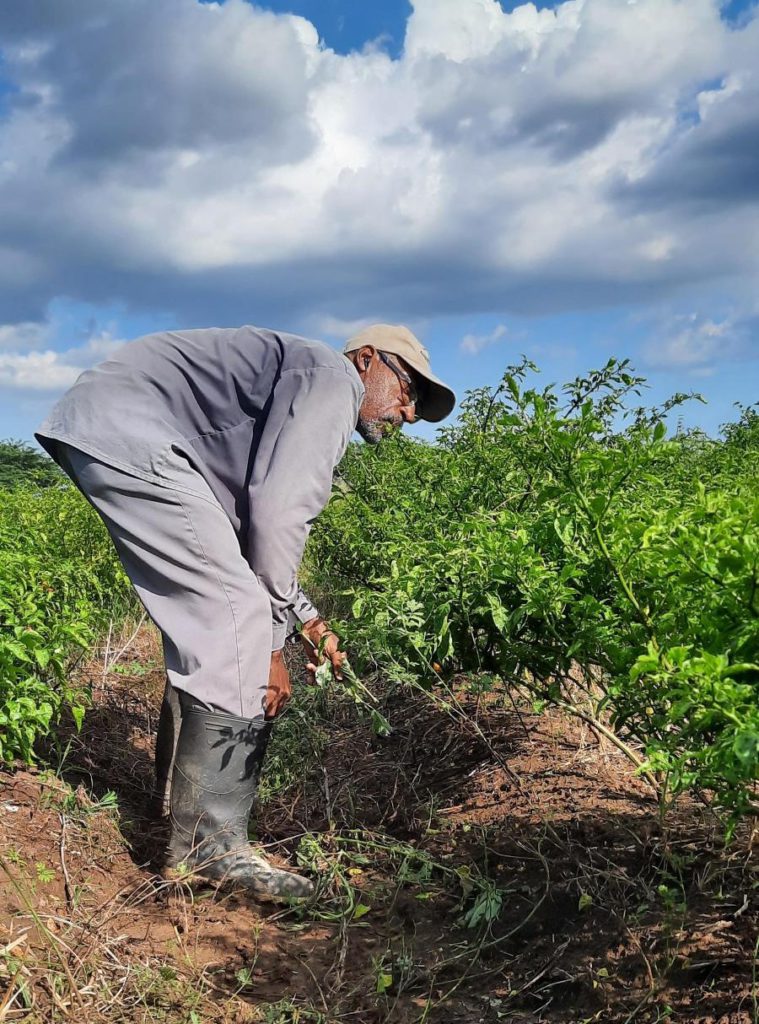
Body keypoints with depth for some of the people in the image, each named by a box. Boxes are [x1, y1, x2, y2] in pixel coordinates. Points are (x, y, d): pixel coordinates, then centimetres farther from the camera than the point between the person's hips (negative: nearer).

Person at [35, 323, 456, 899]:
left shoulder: (306, 401, 26)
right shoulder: (332, 379, -4)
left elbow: (250, 528, 27)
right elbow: (276, 513, -15)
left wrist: (308, 620, 22)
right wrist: (271, 641, -7)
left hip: (101, 441, 11)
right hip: (129, 434, -11)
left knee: (205, 621, 15)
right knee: (237, 619, -14)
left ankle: (183, 799, 27)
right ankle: (211, 843, -10)